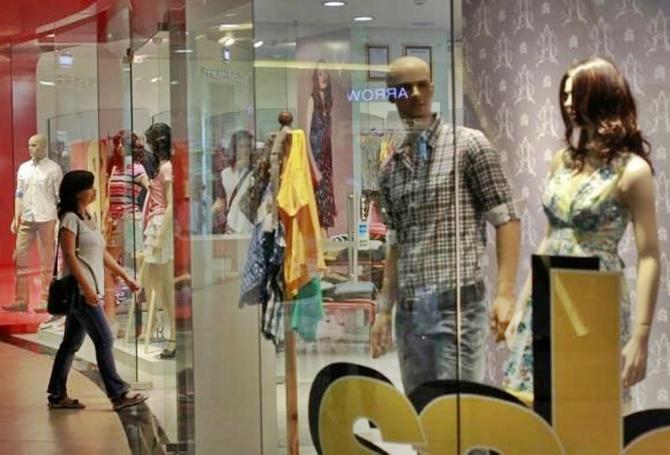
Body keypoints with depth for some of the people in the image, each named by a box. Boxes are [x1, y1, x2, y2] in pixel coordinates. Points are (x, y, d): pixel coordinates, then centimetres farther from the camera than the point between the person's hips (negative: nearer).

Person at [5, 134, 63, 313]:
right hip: (26, 219, 5)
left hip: (46, 219, -5)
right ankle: (21, 300, 9)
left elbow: (60, 197, -4)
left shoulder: (53, 169, -2)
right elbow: (19, 194, 14)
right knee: (20, 258, 3)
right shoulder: (23, 168, 12)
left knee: (47, 261, 1)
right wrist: (16, 218, 7)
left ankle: (45, 300, 7)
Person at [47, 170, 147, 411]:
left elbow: (102, 253, 21)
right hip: (80, 289, -9)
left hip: (90, 289, 9)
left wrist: (125, 276, 18)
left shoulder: (87, 218, 17)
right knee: (104, 340, -9)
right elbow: (69, 256, -17)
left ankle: (57, 396, 16)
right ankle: (118, 395, -6)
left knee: (72, 342, 11)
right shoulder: (70, 219, -10)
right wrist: (86, 287, -22)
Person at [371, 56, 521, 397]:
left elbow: (506, 220, -4)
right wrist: (384, 309, 14)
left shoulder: (467, 144, -1)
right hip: (409, 309, 5)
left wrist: (504, 294, -13)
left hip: (458, 301, -5)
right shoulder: (391, 167, 14)